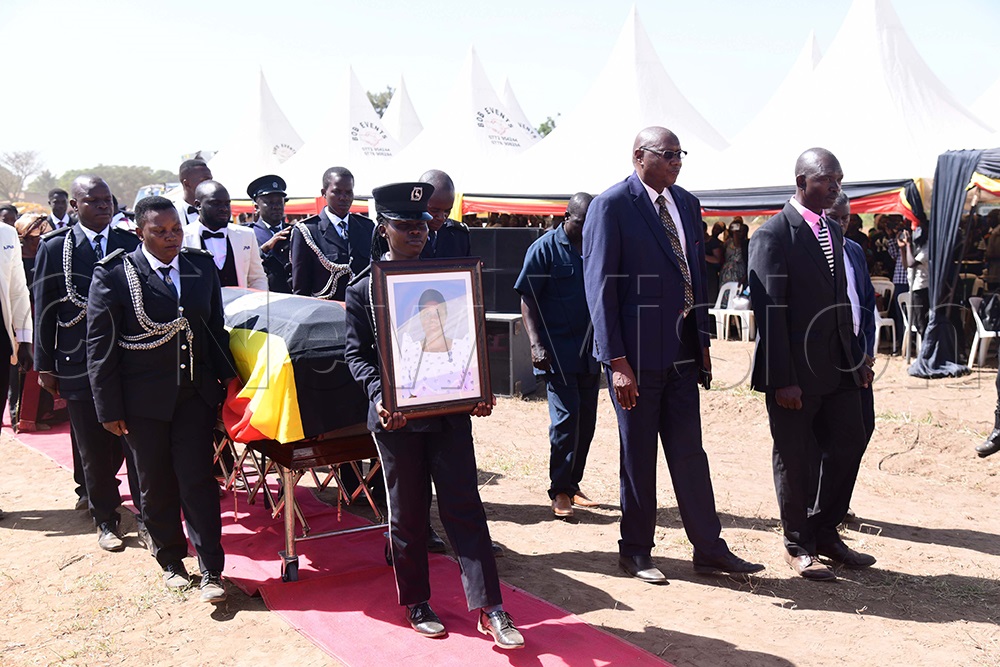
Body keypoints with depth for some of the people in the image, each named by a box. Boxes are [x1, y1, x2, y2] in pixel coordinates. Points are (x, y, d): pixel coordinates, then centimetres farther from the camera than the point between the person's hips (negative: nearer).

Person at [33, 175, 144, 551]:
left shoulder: (131, 244, 3)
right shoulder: (54, 248, 1)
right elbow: (44, 309, 2)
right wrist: (45, 365, 1)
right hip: (80, 364, 0)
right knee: (94, 450, 9)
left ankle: (147, 519, 13)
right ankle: (105, 521, 24)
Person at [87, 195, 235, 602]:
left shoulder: (201, 267, 3)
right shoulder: (114, 275, -8)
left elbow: (215, 327, 13)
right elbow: (100, 345, -6)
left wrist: (227, 375, 6)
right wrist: (109, 408, -7)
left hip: (196, 392, 2)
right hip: (144, 399, -1)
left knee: (198, 478, -1)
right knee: (156, 484, 11)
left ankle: (210, 569, 7)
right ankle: (170, 560, 29)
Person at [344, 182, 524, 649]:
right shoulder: (363, 290, 1)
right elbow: (356, 353, -1)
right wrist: (379, 395, -18)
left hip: (450, 411, 2)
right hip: (396, 416, -1)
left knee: (465, 506, 2)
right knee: (407, 513, 10)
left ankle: (489, 608, 7)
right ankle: (415, 603, 25)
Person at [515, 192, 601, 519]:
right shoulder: (545, 248, -5)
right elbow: (527, 300, -7)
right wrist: (536, 344, -16)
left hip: (590, 350, 6)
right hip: (558, 350, -5)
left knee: (586, 420, 9)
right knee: (566, 417, -8)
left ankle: (572, 484, 22)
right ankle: (559, 491, 4)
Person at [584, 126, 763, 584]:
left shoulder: (686, 203, 11)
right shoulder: (611, 206, -10)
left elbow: (696, 275, 15)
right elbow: (600, 285, -13)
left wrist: (702, 341, 10)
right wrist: (616, 361, -17)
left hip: (681, 351, 6)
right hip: (636, 352, -6)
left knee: (689, 452, 11)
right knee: (638, 456, 7)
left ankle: (709, 549, 21)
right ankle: (635, 551, 23)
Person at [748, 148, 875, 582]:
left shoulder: (833, 233, 14)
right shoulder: (773, 235, -12)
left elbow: (842, 302, 18)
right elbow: (768, 310, -17)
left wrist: (857, 357, 13)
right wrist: (782, 380, -20)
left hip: (838, 367, 8)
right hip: (795, 371, -7)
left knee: (849, 444, 11)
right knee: (795, 460, 5)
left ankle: (825, 532, 29)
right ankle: (798, 546, 21)